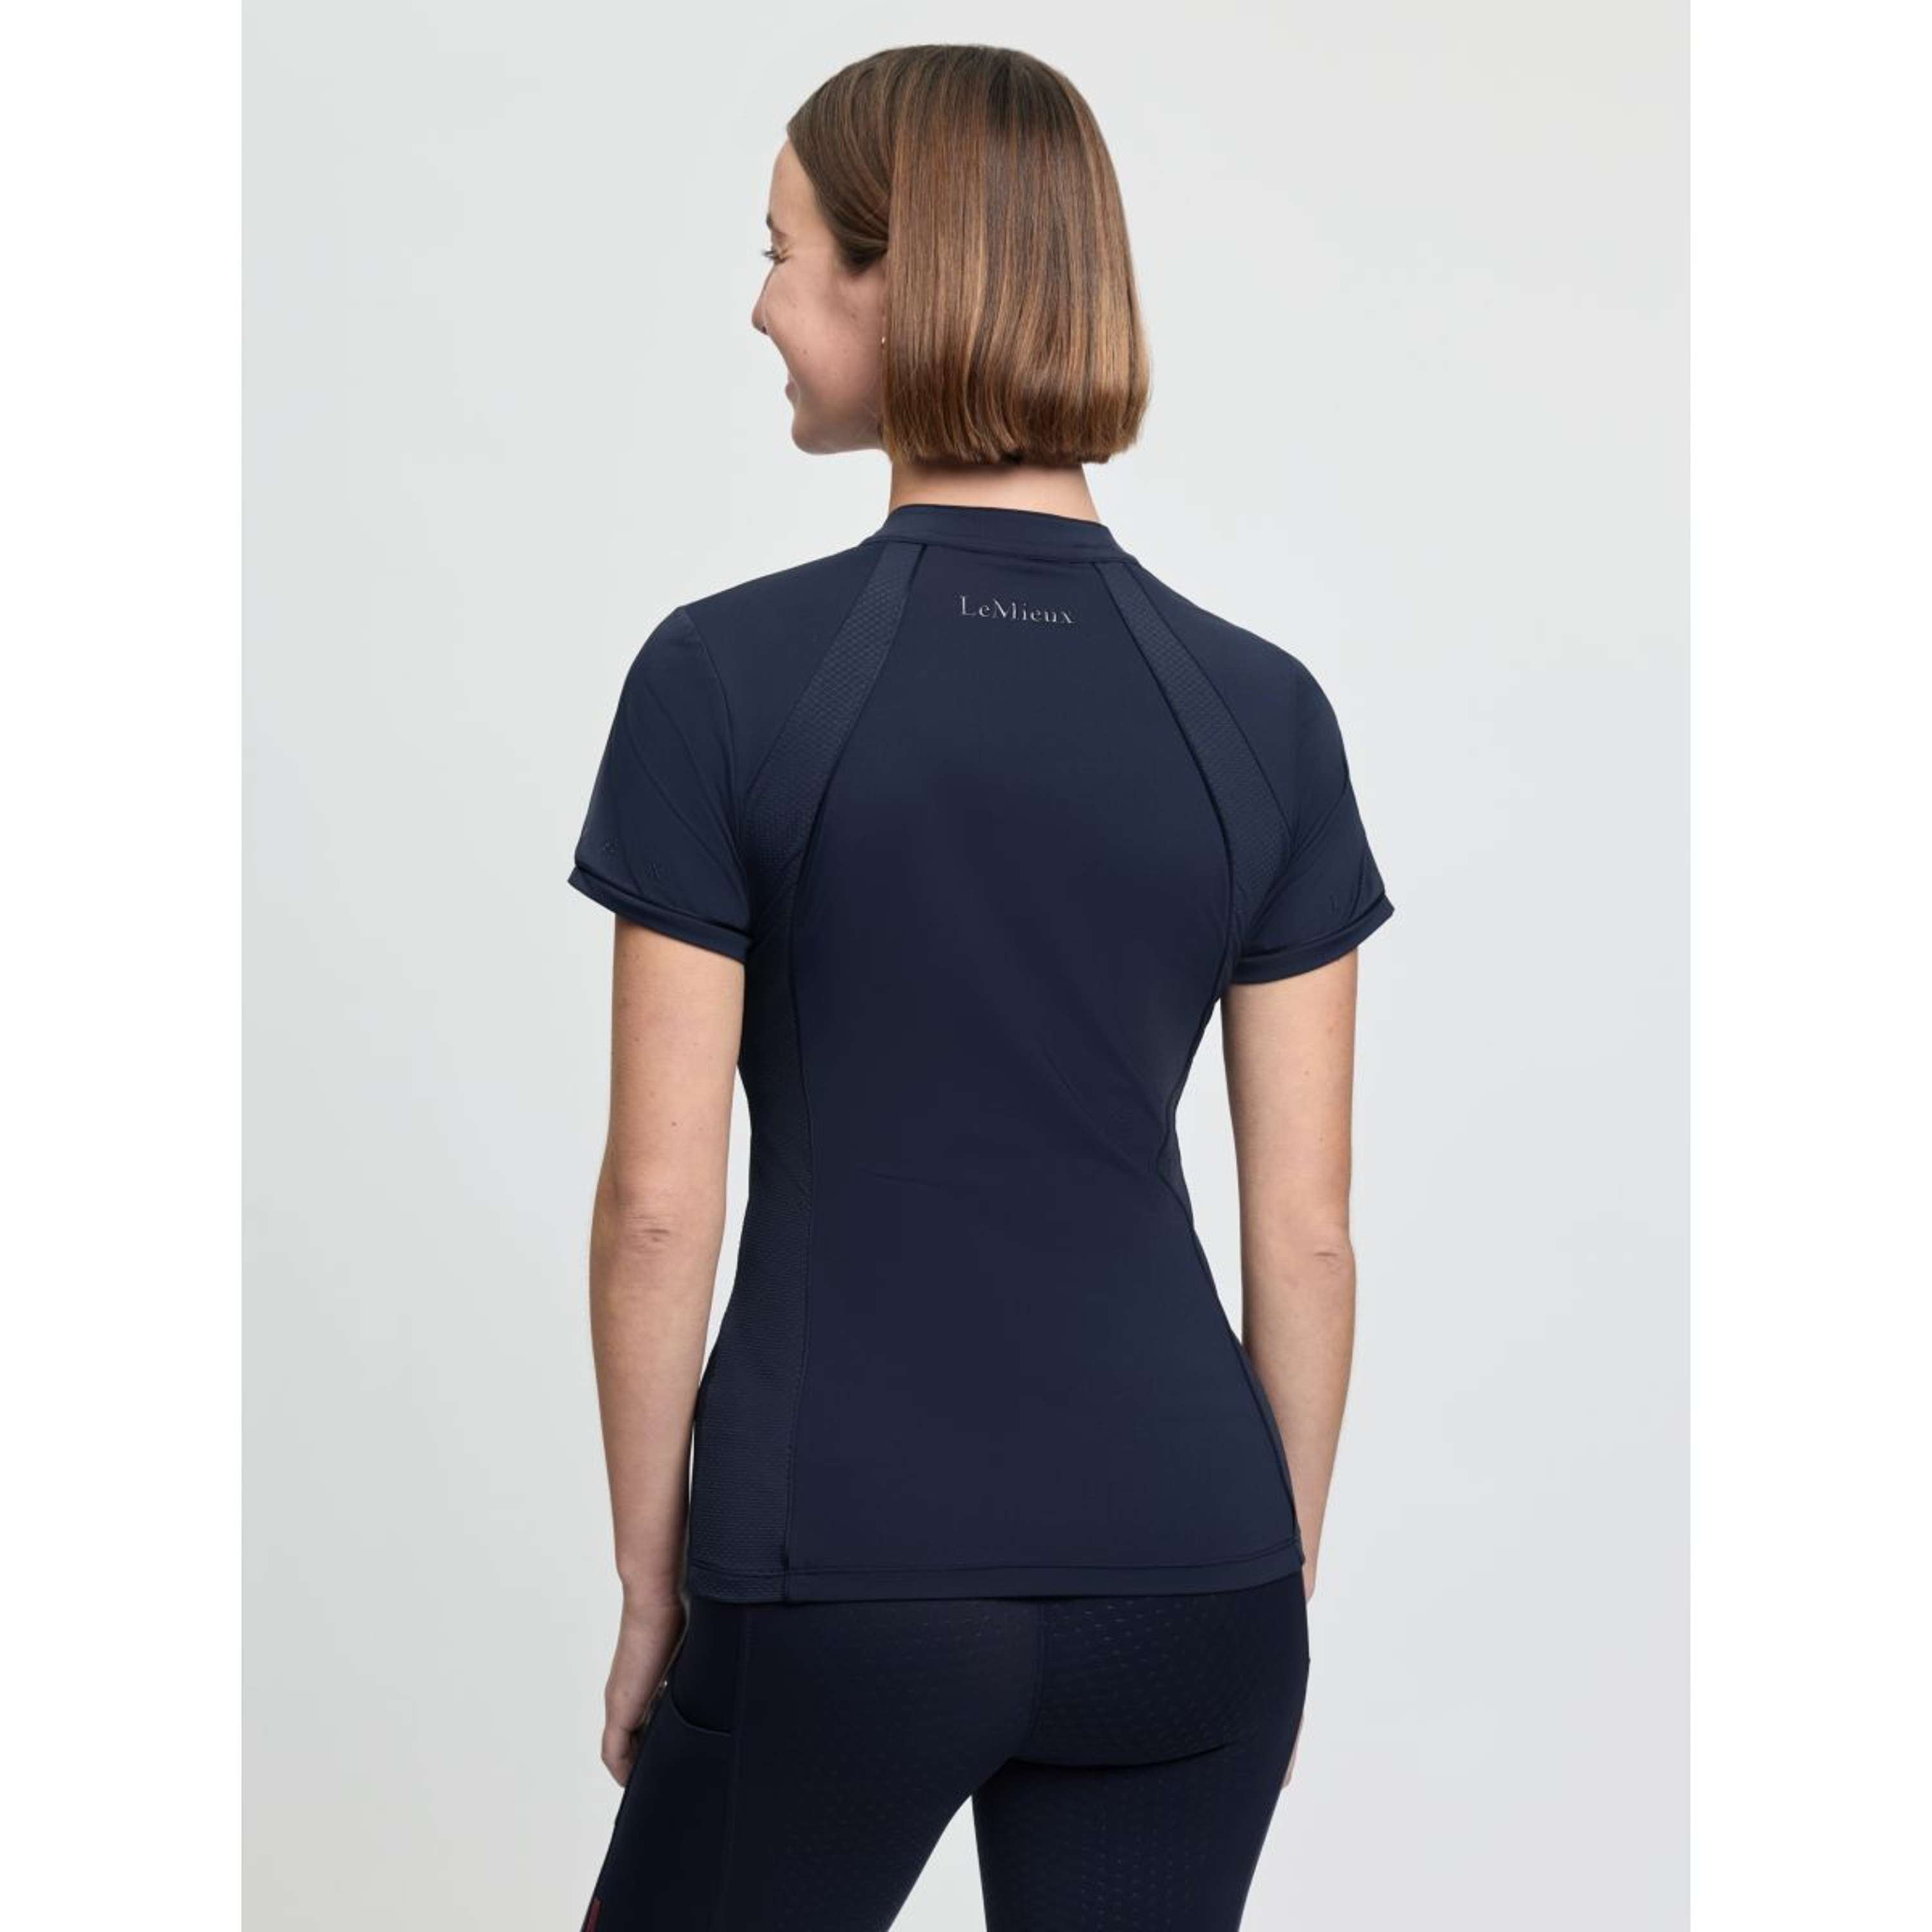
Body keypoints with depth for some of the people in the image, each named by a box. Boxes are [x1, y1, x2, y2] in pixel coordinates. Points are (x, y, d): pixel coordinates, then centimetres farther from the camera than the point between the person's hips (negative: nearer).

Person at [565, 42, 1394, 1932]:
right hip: (1184, 1569, 3)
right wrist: (1279, 1583, 12)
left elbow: (659, 1202, -8)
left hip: (837, 1574, -2)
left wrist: (650, 1579, 4)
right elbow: (1304, 1234, 1)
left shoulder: (728, 674, -10)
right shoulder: (1263, 710, -2)